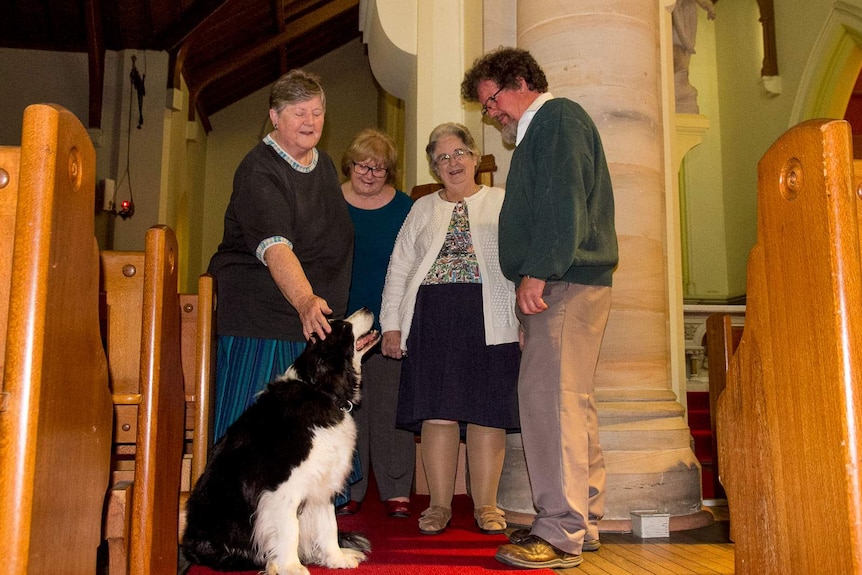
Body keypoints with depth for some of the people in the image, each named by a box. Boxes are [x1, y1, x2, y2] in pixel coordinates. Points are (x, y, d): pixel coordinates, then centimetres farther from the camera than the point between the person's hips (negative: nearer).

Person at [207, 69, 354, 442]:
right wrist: (305, 300, -44)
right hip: (261, 320, -7)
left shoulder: (324, 164, 13)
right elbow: (274, 247, -28)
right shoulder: (258, 171, -12)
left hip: (317, 325, 7)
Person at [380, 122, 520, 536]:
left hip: (489, 320, -1)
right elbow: (399, 269, 17)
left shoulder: (503, 203, 13)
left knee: (486, 412, -2)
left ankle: (485, 505, 8)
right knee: (437, 412, -1)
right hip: (432, 320, 2)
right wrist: (391, 324, 7)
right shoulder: (423, 209, 20)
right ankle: (439, 505, 9)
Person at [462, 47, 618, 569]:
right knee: (570, 400, 10)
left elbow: (564, 200, -17)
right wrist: (534, 277, 16)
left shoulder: (558, 116, -3)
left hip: (565, 282, -10)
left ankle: (560, 534, -10)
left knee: (548, 396, -13)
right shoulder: (540, 130, 27)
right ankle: (582, 521, 18)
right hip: (558, 284, 10)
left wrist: (537, 272, -22)